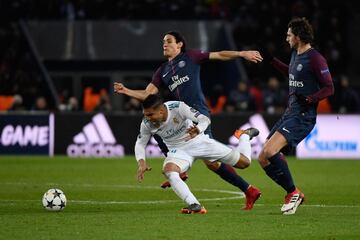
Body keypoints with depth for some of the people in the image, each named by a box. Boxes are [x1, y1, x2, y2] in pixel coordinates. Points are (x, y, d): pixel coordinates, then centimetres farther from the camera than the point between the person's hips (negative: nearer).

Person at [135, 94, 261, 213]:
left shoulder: (178, 107, -29)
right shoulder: (146, 124, -18)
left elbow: (205, 119, -25)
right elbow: (140, 144, -3)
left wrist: (198, 130, -47)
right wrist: (141, 162, -23)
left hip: (199, 142, -2)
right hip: (178, 151, 2)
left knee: (244, 162, 0)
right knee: (168, 171, -33)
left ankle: (244, 135, 35)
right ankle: (195, 206, -35)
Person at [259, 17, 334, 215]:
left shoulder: (315, 59, -13)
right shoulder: (296, 55, 14)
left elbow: (329, 88, -14)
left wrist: (310, 99, -26)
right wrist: (271, 60, 34)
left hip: (303, 116, -9)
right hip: (290, 113, 10)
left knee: (269, 152, -24)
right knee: (263, 159, 4)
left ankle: (293, 193, -9)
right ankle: (293, 194, 12)